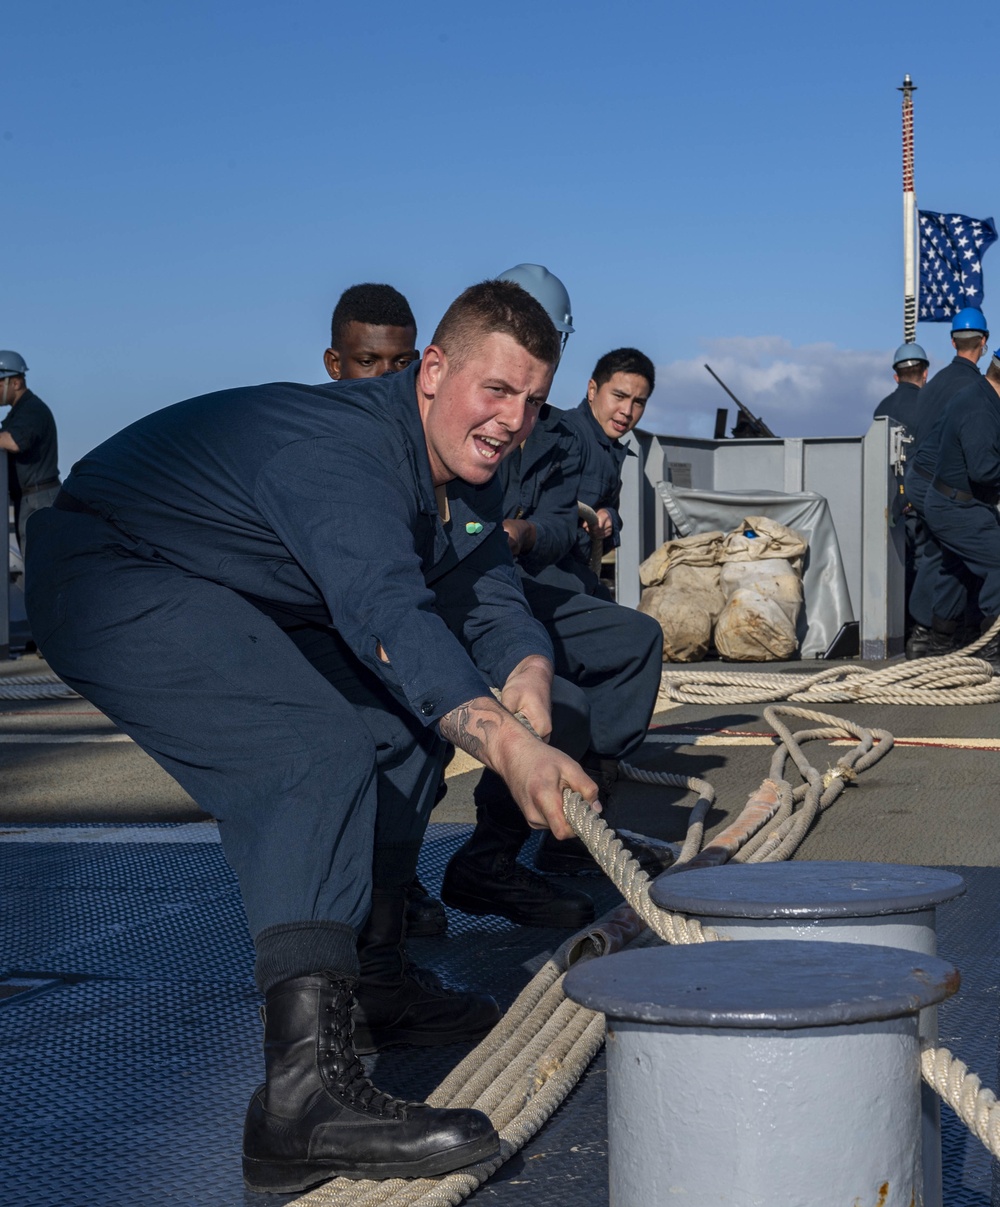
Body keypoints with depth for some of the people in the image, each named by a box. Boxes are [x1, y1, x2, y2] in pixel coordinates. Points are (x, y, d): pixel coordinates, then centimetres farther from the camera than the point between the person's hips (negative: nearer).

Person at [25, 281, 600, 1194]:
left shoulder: (463, 470, 1)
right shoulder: (342, 452, -30)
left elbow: (491, 602, 3)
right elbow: (387, 616, -45)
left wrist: (527, 677, -21)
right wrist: (508, 748, -57)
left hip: (235, 603, 11)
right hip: (117, 586, -11)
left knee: (408, 717, 14)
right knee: (320, 751, -29)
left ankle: (368, 986, 23)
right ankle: (306, 1095, -39)